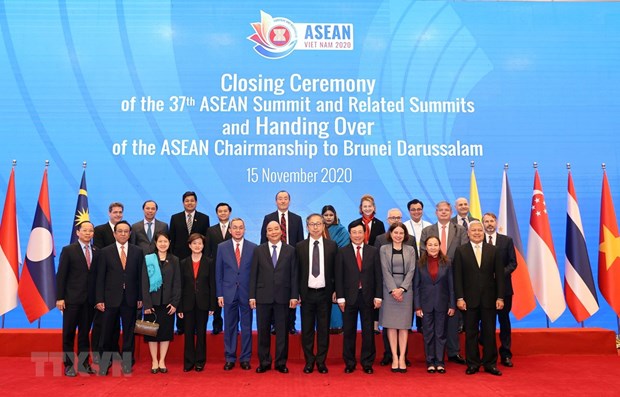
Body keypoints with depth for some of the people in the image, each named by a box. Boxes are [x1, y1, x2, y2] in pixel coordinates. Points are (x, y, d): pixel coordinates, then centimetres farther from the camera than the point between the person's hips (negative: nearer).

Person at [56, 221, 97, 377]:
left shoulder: (96, 252, 7)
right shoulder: (68, 250, -2)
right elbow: (61, 275, -4)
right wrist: (59, 298, -10)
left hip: (90, 300, 3)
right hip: (72, 299, -3)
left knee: (85, 333, 10)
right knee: (69, 333, 5)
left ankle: (84, 363, 19)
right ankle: (68, 365, 15)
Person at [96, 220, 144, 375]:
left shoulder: (138, 251, 4)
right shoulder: (105, 252, 2)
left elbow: (140, 276, 3)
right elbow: (100, 278, 0)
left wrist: (140, 297, 0)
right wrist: (100, 299, -5)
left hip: (130, 298, 1)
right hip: (111, 298, -1)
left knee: (129, 332, 8)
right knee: (107, 332, 4)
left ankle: (127, 362, 19)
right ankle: (104, 362, 18)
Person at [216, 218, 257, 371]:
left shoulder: (253, 247, 0)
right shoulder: (222, 247, 3)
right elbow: (218, 272, 4)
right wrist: (220, 294, -1)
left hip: (247, 293, 0)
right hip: (229, 292, 1)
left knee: (247, 326, 6)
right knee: (230, 326, 7)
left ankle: (245, 358, 17)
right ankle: (230, 358, 18)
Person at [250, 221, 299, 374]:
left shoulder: (290, 250, 4)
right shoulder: (259, 250, 5)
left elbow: (294, 275, 2)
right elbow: (253, 274, 4)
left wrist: (294, 296, -4)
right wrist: (252, 296, -2)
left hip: (282, 297, 0)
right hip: (263, 296, 1)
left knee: (282, 331, 5)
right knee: (263, 331, 7)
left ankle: (281, 362, 17)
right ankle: (264, 362, 18)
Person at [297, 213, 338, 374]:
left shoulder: (332, 246, 2)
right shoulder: (300, 247, 3)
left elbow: (336, 271, 3)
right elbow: (296, 272, 3)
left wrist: (335, 291, -2)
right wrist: (296, 293, -1)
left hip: (325, 293, 0)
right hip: (307, 293, 0)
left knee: (324, 329, 7)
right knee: (307, 329, 7)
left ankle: (321, 361, 19)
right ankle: (309, 361, 19)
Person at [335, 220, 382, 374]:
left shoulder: (373, 251, 5)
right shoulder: (342, 252, 2)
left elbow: (378, 275, 3)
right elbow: (338, 276, 0)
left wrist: (378, 296, -3)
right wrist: (340, 297, -6)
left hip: (367, 296, 1)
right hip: (349, 296, -1)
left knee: (368, 331, 7)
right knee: (349, 331, 7)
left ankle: (367, 363, 19)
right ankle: (349, 363, 18)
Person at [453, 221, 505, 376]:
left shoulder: (493, 250, 6)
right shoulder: (460, 251, 2)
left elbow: (499, 275, 4)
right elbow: (457, 277, -1)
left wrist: (500, 297, -2)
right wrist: (459, 298, -8)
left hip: (489, 299, 1)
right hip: (469, 299, -1)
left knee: (489, 332, 6)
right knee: (471, 332, 5)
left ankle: (490, 363, 17)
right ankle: (472, 364, 15)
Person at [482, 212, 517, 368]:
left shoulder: (507, 240, 6)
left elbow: (513, 263, 3)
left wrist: (501, 273, -12)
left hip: (503, 286, 2)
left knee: (504, 320, 8)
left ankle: (505, 355, 15)